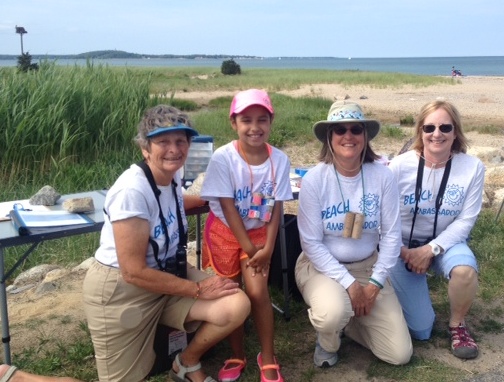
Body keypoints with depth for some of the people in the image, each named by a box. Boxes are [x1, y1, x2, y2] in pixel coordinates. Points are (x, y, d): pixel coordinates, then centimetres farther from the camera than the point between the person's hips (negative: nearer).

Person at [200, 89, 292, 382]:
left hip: (258, 232, 1)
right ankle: (237, 356, 27)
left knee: (258, 291, -12)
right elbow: (228, 207, -17)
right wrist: (249, 249, -16)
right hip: (224, 231, -1)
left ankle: (268, 358, 9)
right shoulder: (223, 158, -20)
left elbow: (277, 207, -8)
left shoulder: (279, 159, -13)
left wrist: (267, 249, -14)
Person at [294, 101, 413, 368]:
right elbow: (311, 243, -15)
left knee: (400, 355, -2)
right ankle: (327, 341, 2)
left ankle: (345, 319, 25)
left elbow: (392, 234, -6)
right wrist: (348, 283, -21)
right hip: (321, 266, -2)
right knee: (333, 312, -37)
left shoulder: (382, 176, -11)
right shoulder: (314, 180, -17)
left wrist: (375, 284, -12)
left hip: (368, 266, 3)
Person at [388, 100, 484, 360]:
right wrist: (402, 252, -19)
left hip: (445, 242, 1)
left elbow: (466, 220, -12)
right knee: (420, 331, -4)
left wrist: (431, 249, -23)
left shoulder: (472, 167, -14)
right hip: (402, 246, -1)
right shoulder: (400, 166, -18)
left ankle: (457, 325, -3)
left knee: (465, 269, -36)